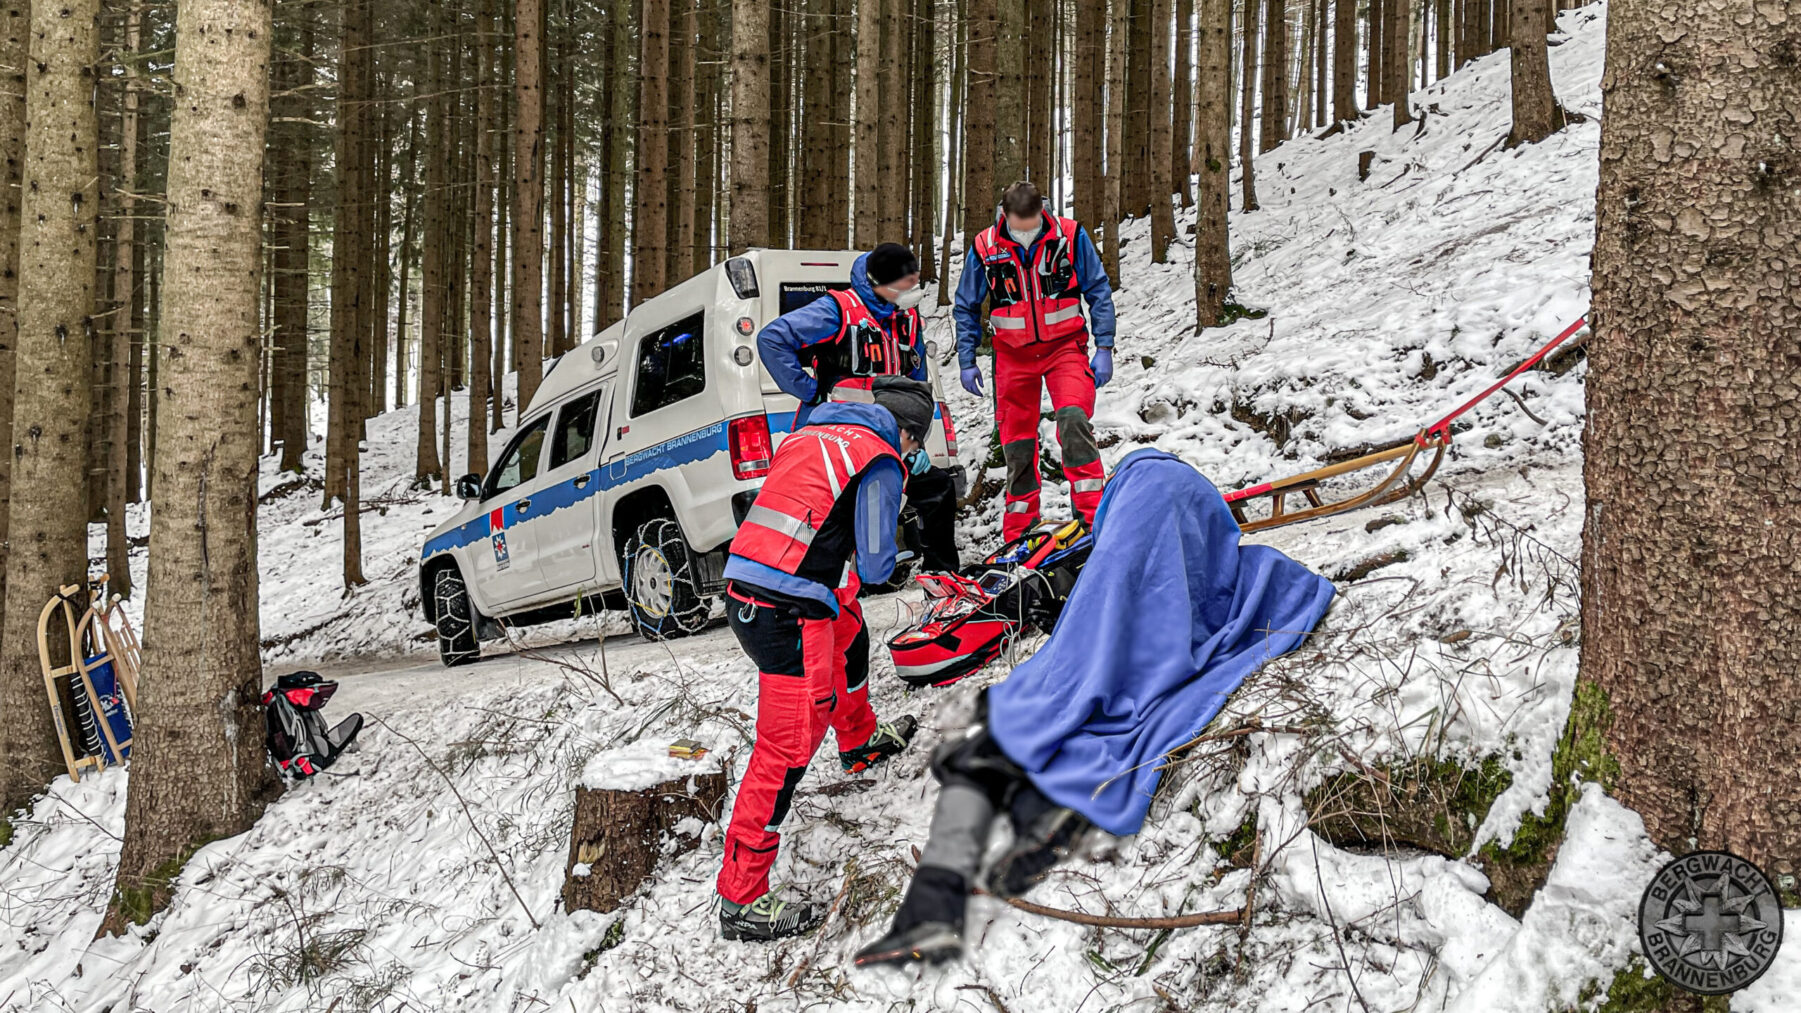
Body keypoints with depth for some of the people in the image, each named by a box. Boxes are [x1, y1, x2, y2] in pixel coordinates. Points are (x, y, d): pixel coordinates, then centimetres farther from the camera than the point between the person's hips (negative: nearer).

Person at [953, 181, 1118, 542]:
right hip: (1014, 353, 2)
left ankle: (1093, 511, -21)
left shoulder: (1071, 236, -10)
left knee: (1073, 418, -23)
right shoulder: (984, 247, -7)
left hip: (1065, 346, -2)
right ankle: (1019, 526, 17)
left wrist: (1104, 348, -5)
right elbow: (966, 308, 6)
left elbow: (1099, 292, -1)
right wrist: (967, 361, 4)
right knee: (1016, 437, 4)